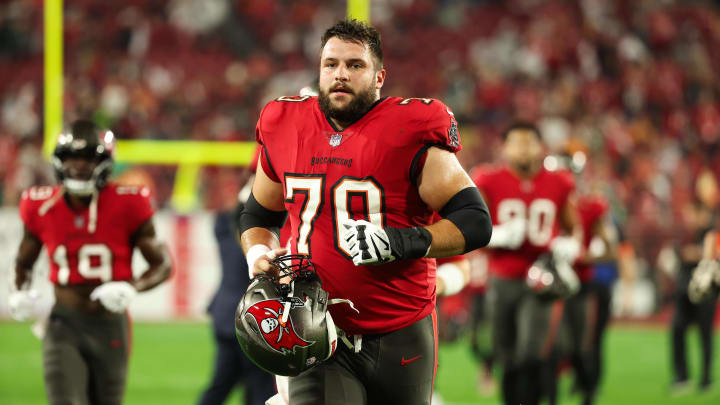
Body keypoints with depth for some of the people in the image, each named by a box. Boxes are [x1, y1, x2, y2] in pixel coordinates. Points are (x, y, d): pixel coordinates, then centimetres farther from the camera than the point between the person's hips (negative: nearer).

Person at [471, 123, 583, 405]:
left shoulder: (557, 185, 4)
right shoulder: (490, 183, -1)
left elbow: (573, 228, 17)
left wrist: (570, 245, -5)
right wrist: (499, 236, -18)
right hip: (503, 282, 1)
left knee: (531, 355, -18)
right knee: (509, 361, 6)